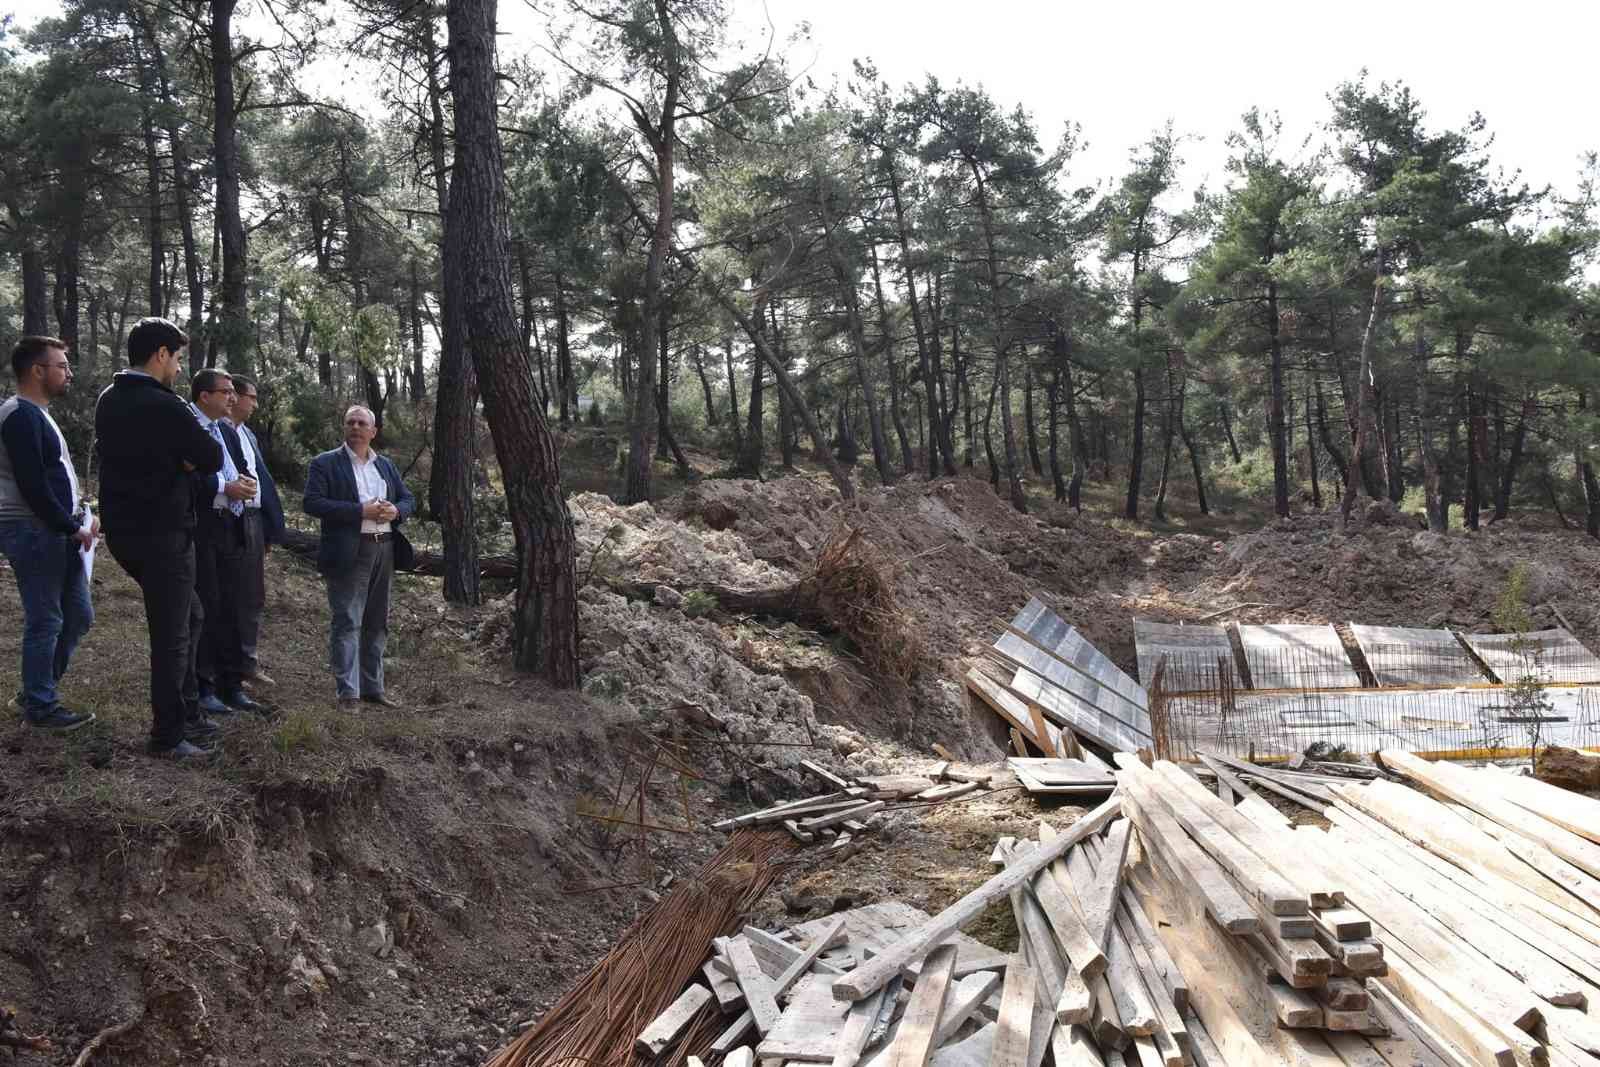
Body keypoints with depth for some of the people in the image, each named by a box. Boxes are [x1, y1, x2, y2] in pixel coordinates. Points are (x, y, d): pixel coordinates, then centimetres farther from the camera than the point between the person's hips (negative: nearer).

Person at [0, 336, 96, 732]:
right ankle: (40, 707, 8)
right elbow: (32, 486, -20)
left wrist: (82, 517, 10)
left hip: (56, 532, 10)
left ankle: (35, 692, 24)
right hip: (33, 532, -10)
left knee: (79, 615, 13)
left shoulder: (38, 414, 18)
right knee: (45, 622, -3)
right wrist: (72, 528, -13)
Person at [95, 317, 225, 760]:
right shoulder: (165, 407, -19)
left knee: (190, 616, 21)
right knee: (172, 635, 1)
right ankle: (167, 736, 10)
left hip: (122, 529, 9)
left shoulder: (108, 400, 8)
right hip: (163, 534, -9)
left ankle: (188, 714, 26)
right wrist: (187, 454, 6)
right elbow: (212, 459, -12)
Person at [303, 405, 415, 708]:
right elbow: (312, 503, -12)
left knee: (377, 624, 12)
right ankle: (348, 692, -4)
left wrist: (395, 511, -7)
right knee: (347, 623, -6)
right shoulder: (325, 464, 0)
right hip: (348, 554, -6)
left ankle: (373, 687, 21)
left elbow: (409, 499, 17)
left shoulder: (386, 465, 17)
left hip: (385, 550, 6)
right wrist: (361, 511, -18)